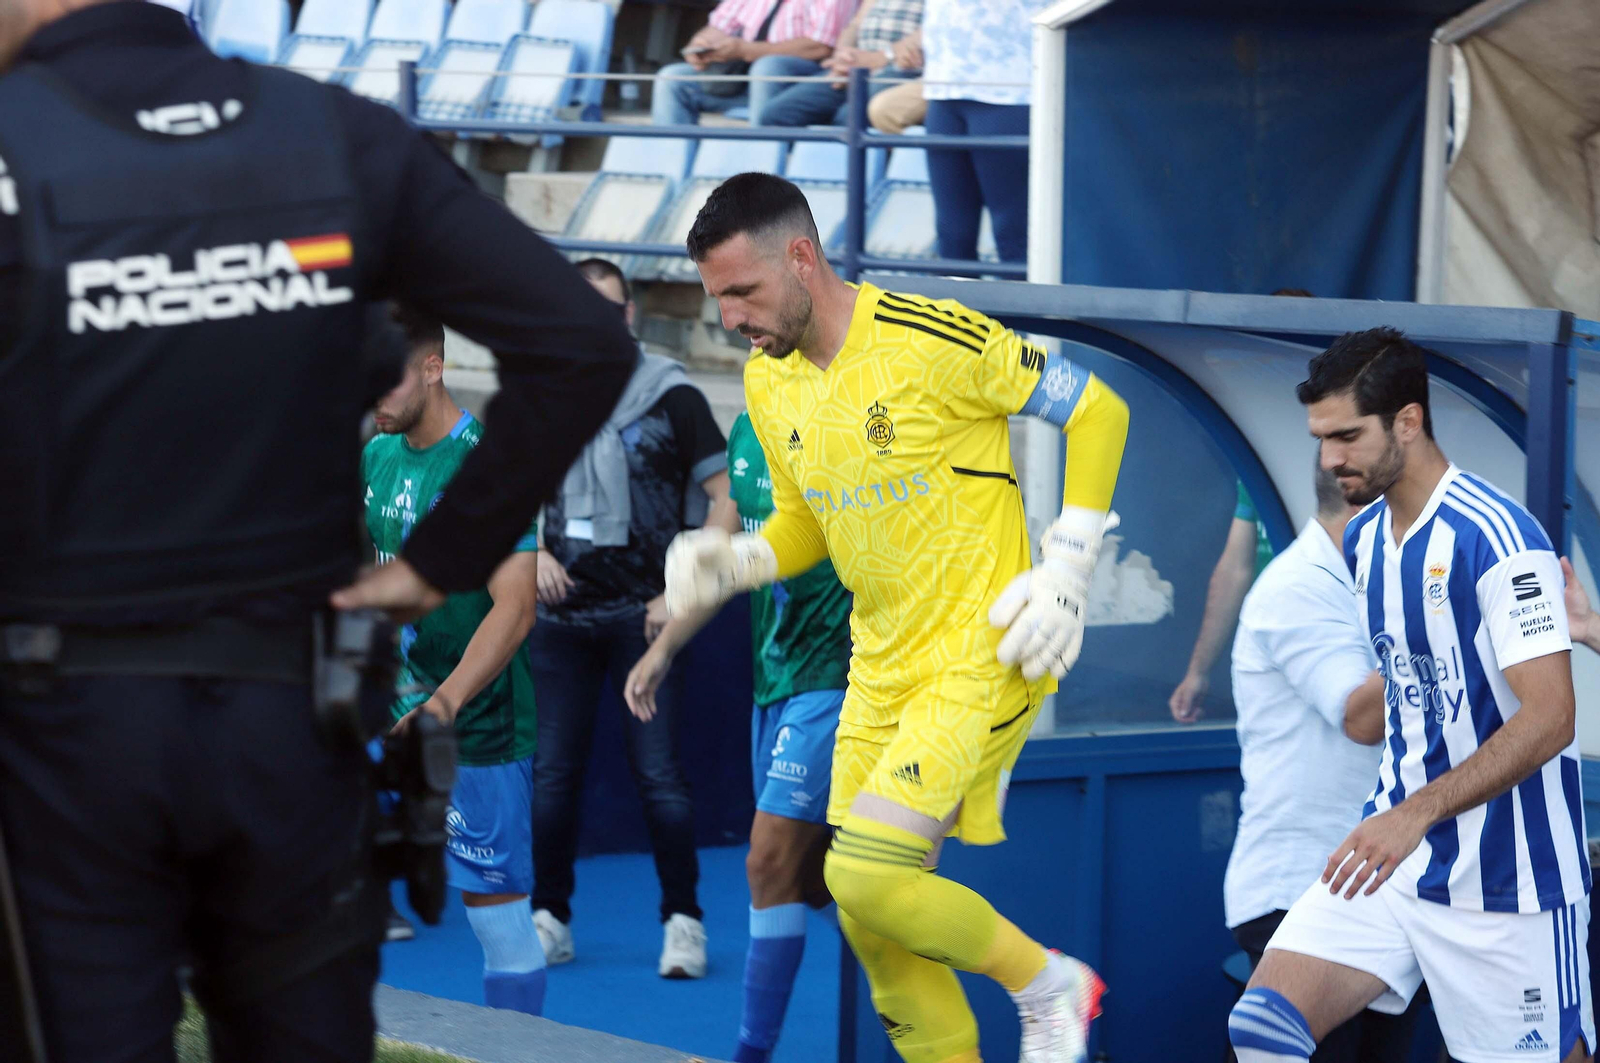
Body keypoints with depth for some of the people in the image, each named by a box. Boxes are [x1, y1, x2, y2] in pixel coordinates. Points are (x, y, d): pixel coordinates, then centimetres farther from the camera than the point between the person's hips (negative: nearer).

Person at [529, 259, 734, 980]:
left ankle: (683, 920, 2)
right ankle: (548, 918, 14)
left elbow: (726, 501, -2)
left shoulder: (672, 399, -1)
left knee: (658, 773, -7)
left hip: (641, 614, -4)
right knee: (554, 771, 4)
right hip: (564, 615, 4)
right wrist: (534, 553, 1)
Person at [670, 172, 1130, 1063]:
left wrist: (1065, 571, -12)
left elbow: (1098, 411, -9)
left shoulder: (930, 338, -18)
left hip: (983, 654, -7)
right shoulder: (767, 384, 5)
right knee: (872, 921, 4)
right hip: (882, 667, 7)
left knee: (867, 874, -19)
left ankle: (1049, 984, 4)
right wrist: (735, 561, -3)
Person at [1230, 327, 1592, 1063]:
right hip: (1397, 857, 7)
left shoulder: (1497, 537, -16)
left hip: (1505, 880, -7)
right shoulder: (1363, 539, 9)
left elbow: (1549, 720, -22)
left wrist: (1417, 814, -29)